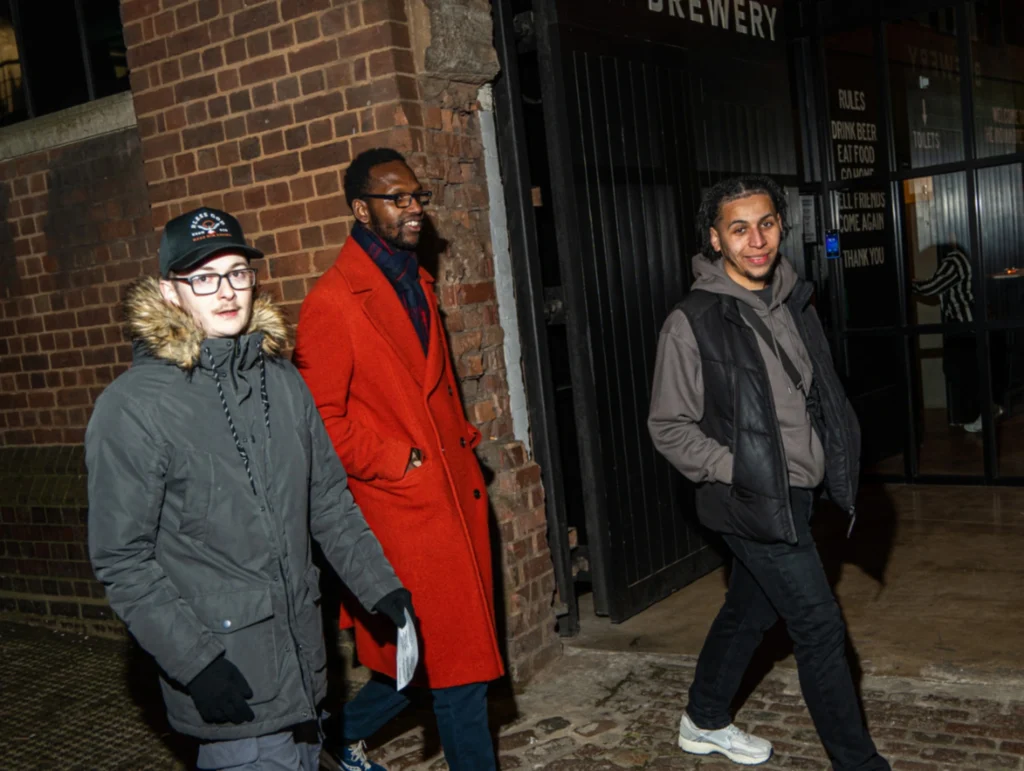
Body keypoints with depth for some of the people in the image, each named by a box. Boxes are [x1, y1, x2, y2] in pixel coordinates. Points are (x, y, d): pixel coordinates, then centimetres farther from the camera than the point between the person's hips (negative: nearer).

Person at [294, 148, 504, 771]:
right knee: (457, 668, 2)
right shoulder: (333, 302, -13)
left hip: (454, 496, 8)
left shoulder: (417, 283, 14)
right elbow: (320, 417, -16)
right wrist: (398, 463, -13)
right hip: (405, 510, -8)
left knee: (436, 657, 17)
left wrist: (463, 441, 10)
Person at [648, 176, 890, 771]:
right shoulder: (694, 322, -14)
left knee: (749, 611, 19)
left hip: (796, 495, 7)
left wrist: (839, 465, 9)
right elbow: (669, 427, -11)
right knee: (820, 626, -3)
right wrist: (738, 472, -17)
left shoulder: (794, 302, 7)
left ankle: (705, 722, 39)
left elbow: (820, 397, 17)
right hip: (754, 501, -7)